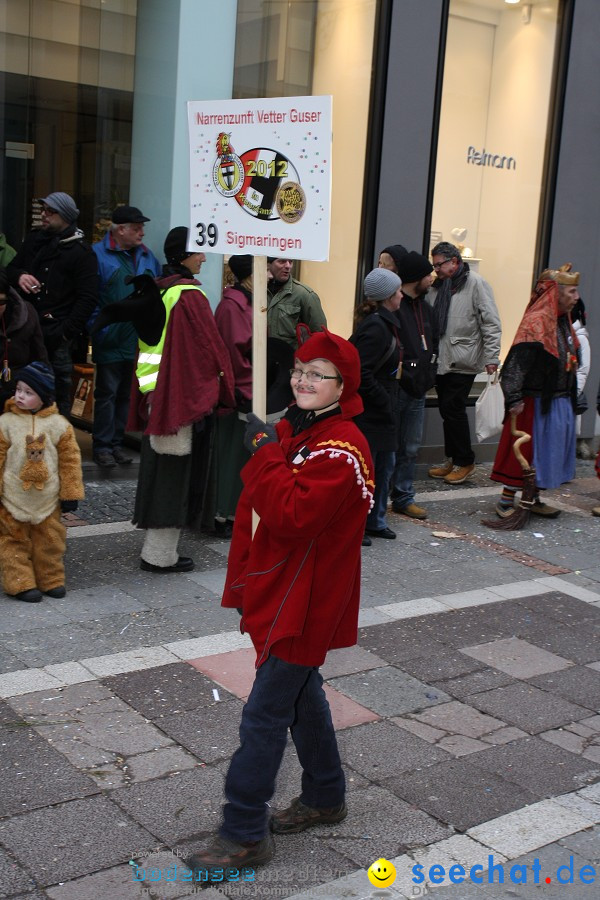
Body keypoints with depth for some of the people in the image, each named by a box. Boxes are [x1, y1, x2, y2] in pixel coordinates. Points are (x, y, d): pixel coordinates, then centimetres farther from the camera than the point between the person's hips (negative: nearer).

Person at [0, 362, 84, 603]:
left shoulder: (59, 425, -4)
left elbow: (70, 460, 1)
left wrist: (70, 493, 0)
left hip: (47, 499, 1)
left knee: (49, 542, 11)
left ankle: (51, 580, 26)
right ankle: (20, 583, 14)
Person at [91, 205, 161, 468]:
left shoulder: (147, 256, 11)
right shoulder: (98, 254, -7)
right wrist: (100, 329, -16)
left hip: (139, 341, 5)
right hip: (112, 341, -5)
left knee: (126, 394, 12)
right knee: (107, 393, 1)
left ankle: (116, 443, 22)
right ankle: (102, 446, 10)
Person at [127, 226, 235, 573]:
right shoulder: (190, 295, -16)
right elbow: (209, 346, -13)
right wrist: (223, 390, -1)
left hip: (154, 391, 8)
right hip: (185, 392, -8)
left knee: (159, 469, 15)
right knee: (176, 471, -1)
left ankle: (157, 548, 25)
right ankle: (160, 555, 5)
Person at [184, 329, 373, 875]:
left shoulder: (341, 450, -21)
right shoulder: (293, 430, 8)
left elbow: (291, 515, -33)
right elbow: (263, 508, 16)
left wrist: (266, 452, -25)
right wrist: (246, 582, 16)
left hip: (303, 603, -10)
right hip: (279, 593, 10)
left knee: (265, 716, -3)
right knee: (301, 693, 22)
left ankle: (245, 836, 10)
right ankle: (325, 798, 40)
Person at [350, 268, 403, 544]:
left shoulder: (385, 324, 12)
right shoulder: (375, 327, -20)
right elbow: (361, 374, -26)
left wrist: (389, 401, 11)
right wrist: (385, 402, -18)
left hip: (382, 411, 10)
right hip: (368, 411, -10)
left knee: (385, 465, 18)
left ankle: (375, 520, 30)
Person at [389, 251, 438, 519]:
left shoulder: (425, 308, 15)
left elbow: (433, 344, 23)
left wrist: (428, 374, 11)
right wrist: (400, 372, -18)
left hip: (417, 389, 8)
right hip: (394, 388, -8)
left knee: (410, 447, 14)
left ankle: (403, 497, 24)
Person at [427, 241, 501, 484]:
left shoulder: (475, 284, -7)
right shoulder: (436, 287, 12)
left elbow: (491, 323, -11)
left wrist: (491, 357, -15)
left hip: (463, 362, -7)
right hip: (441, 361, 7)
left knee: (453, 409, -7)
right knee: (447, 410, 11)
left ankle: (464, 462, 6)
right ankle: (452, 459, 23)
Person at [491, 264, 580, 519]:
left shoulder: (562, 321, 10)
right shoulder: (536, 322, -18)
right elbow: (516, 364, -25)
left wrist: (570, 397, 18)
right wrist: (514, 399, -31)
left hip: (560, 401, 9)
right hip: (536, 403, -9)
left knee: (550, 451, 15)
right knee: (525, 451, -2)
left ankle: (534, 500, 27)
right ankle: (506, 501, 10)